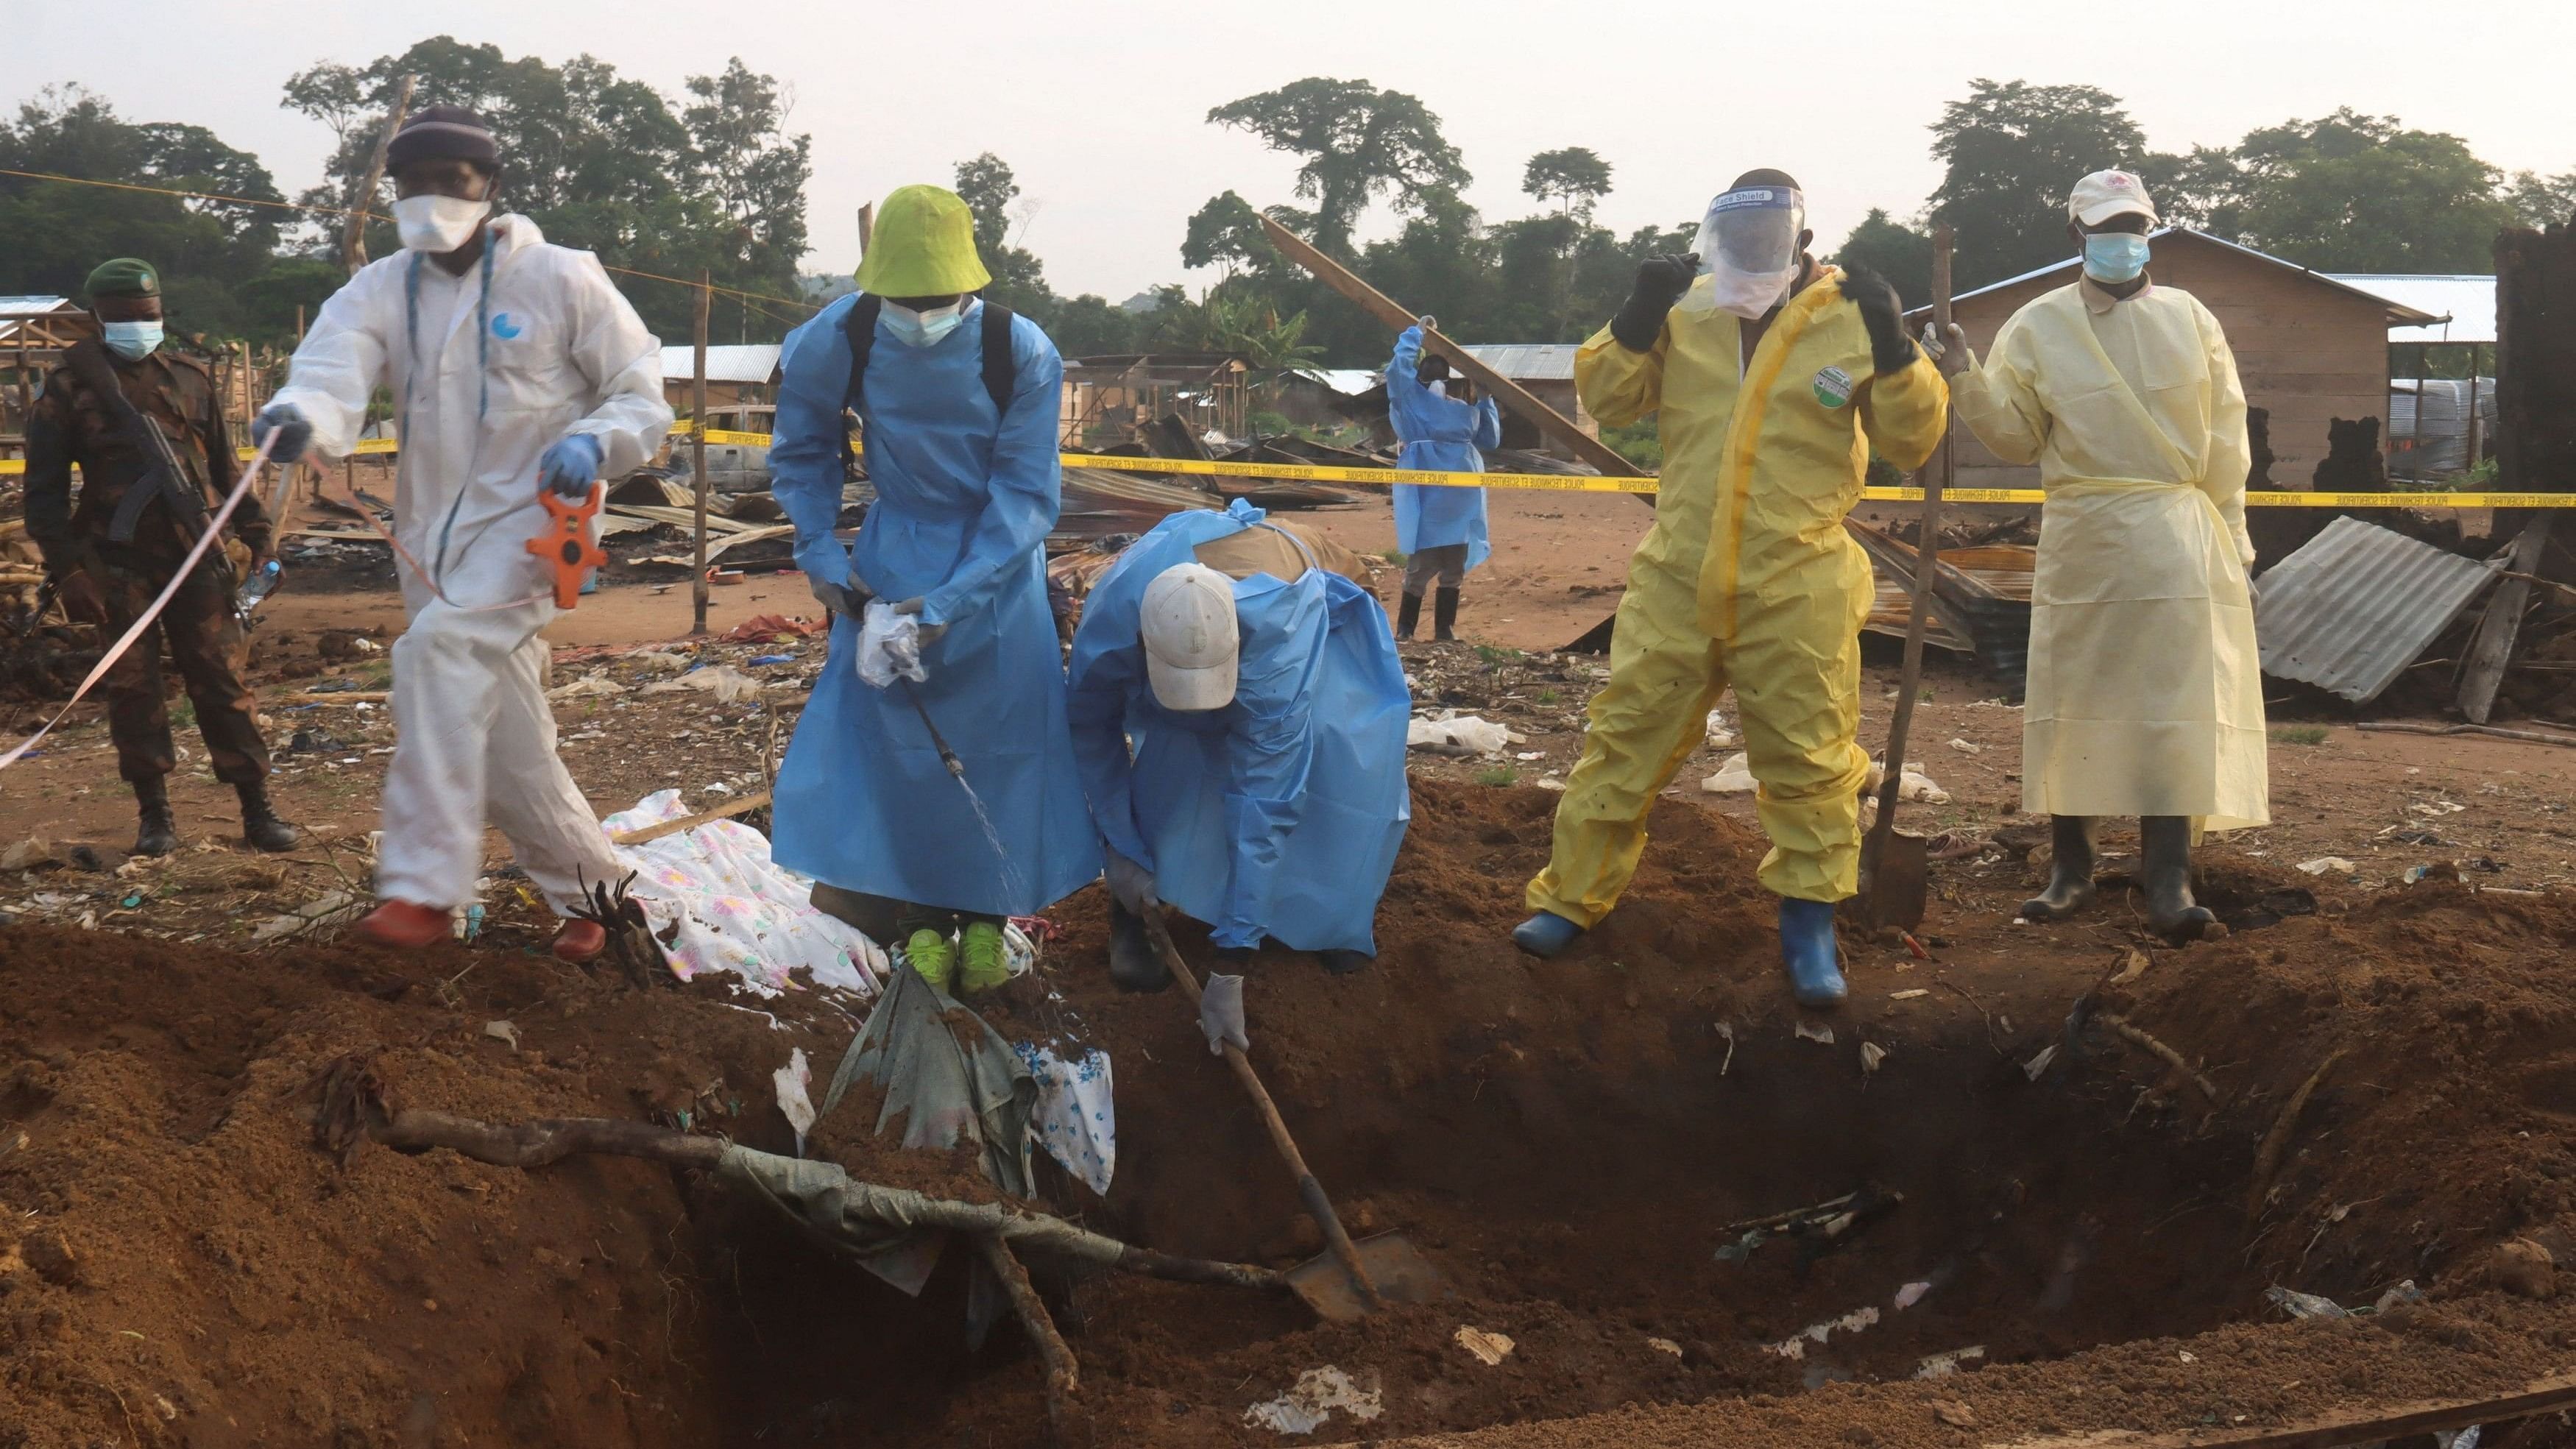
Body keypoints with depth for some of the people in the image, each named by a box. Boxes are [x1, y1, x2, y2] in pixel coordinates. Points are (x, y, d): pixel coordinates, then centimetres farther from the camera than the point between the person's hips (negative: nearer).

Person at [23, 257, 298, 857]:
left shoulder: (191, 379, 13)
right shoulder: (69, 390, 4)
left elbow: (226, 468, 19)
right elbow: (44, 491, 2)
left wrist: (256, 536, 12)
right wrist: (66, 570, -7)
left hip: (197, 559, 1)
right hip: (120, 565, -1)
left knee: (222, 682, -1)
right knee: (134, 690, 2)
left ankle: (257, 809, 3)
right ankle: (154, 815, 11)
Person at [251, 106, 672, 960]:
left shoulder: (560, 280, -5)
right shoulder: (383, 290, 3)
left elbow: (642, 398, -2)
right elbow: (333, 369, -16)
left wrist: (594, 445, -24)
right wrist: (300, 416, -40)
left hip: (527, 518, -5)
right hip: (433, 533, 5)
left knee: (439, 647, -30)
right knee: (502, 743, 9)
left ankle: (424, 886, -29)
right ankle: (589, 887, 29)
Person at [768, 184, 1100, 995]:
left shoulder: (1021, 352, -21)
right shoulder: (840, 339, -15)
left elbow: (1027, 494, -17)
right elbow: (803, 453, 2)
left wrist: (952, 600, -25)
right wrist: (820, 555, -10)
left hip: (997, 560, -1)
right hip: (893, 554, 2)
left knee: (999, 740, 1)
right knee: (892, 731, -1)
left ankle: (985, 914, 16)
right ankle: (923, 914, 12)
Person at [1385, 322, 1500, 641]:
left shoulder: (1467, 408, 20)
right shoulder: (1412, 400, 2)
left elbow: (1491, 439, 22)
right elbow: (1399, 364, -13)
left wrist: (1485, 400, 19)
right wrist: (1416, 333, -3)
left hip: (1461, 498, 6)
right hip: (1425, 493, -6)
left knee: (1454, 567, 9)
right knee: (1422, 564, -6)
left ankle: (1445, 628, 18)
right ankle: (1405, 627, 5)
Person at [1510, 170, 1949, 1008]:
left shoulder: (1851, 320, -2)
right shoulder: (1686, 311, 4)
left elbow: (1910, 442, -3)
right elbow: (1609, 399, 5)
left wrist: (1894, 350, -19)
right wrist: (1635, 321, -11)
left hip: (1797, 590, -2)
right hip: (1678, 581, 2)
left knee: (1807, 758, 6)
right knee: (1629, 736, 6)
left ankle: (1809, 922, 20)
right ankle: (1571, 898, 17)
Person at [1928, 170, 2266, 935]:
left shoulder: (2189, 321, 7)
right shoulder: (2037, 327, 4)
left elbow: (2224, 447, 10)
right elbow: (2015, 437, 3)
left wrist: (2232, 545, 8)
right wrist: (1968, 379, -12)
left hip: (2175, 540, 0)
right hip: (2079, 538, 0)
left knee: (2173, 702, -5)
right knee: (2073, 698, 3)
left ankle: (2168, 879, -4)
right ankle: (2071, 867, 14)